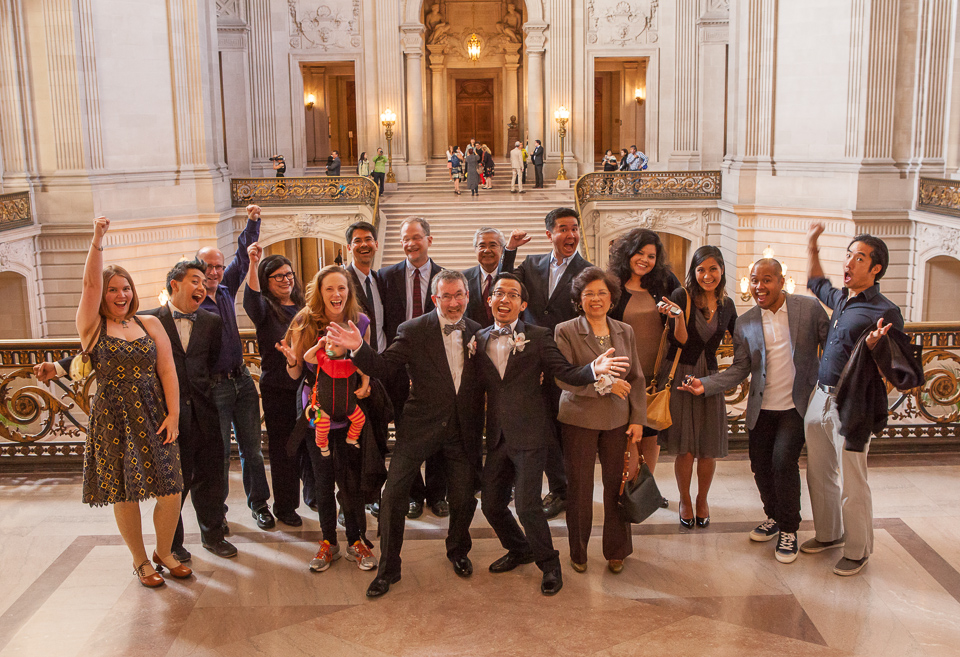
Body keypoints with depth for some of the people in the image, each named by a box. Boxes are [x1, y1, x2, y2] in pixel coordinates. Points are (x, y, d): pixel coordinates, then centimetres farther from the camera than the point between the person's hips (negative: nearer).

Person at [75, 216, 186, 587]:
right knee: (125, 495, 5)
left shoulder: (150, 325, 8)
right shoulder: (92, 327, 1)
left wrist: (173, 413, -5)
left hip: (153, 417, 2)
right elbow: (90, 284, -14)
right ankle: (140, 560, 25)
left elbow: (167, 370, 3)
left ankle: (164, 552, 24)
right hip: (113, 420, -2)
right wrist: (97, 240, -22)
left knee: (171, 492, 0)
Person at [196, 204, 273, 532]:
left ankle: (258, 502, 24)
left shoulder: (226, 290, 7)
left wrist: (252, 222, 6)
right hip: (212, 385, -5)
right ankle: (217, 510, 21)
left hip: (242, 379, 5)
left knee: (252, 447, 11)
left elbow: (243, 257, 12)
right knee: (218, 452, 5)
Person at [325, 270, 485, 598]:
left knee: (464, 498, 11)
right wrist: (358, 348, -26)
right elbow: (384, 368, -11)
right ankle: (388, 568, 13)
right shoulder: (413, 331, -5)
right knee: (393, 495, -3)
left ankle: (458, 552, 40)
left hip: (463, 431, 2)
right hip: (420, 427, -2)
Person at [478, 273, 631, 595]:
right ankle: (520, 549, 39)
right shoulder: (480, 339, 8)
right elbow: (479, 384, 8)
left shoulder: (538, 337, -3)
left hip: (529, 435, -5)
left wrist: (593, 368, -28)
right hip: (497, 436, 5)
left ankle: (549, 565, 16)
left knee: (527, 504, -8)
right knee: (491, 503, 11)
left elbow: (567, 373, -9)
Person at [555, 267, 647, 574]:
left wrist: (638, 419, 2)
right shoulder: (565, 331, -6)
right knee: (579, 487, 8)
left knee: (617, 485, 8)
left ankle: (616, 550, 26)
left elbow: (636, 379, 8)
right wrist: (604, 384, -20)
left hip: (618, 420, 3)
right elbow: (563, 377, -15)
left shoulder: (625, 331, 7)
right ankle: (578, 552, 25)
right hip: (579, 420, -3)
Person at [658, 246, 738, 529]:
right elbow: (680, 341, -14)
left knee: (708, 448, 5)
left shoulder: (726, 304, 5)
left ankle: (702, 499, 29)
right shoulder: (682, 296, -9)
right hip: (680, 376, -3)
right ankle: (685, 500, 24)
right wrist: (679, 316, -30)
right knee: (685, 447, 0)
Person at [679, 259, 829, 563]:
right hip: (762, 408, 4)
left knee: (784, 461, -14)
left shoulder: (809, 308, -6)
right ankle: (774, 516, 35)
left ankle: (788, 529, 6)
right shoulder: (744, 323, 1)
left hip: (797, 404, -3)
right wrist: (706, 385, -13)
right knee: (760, 465, 9)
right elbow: (739, 370, 1)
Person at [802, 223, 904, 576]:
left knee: (851, 484, 1)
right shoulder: (840, 298, 10)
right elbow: (816, 282, 34)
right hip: (820, 397, 8)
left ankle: (857, 551, 17)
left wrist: (874, 349, -31)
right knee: (819, 474, 17)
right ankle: (828, 534, 35)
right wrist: (811, 245, 26)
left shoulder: (885, 312, -12)